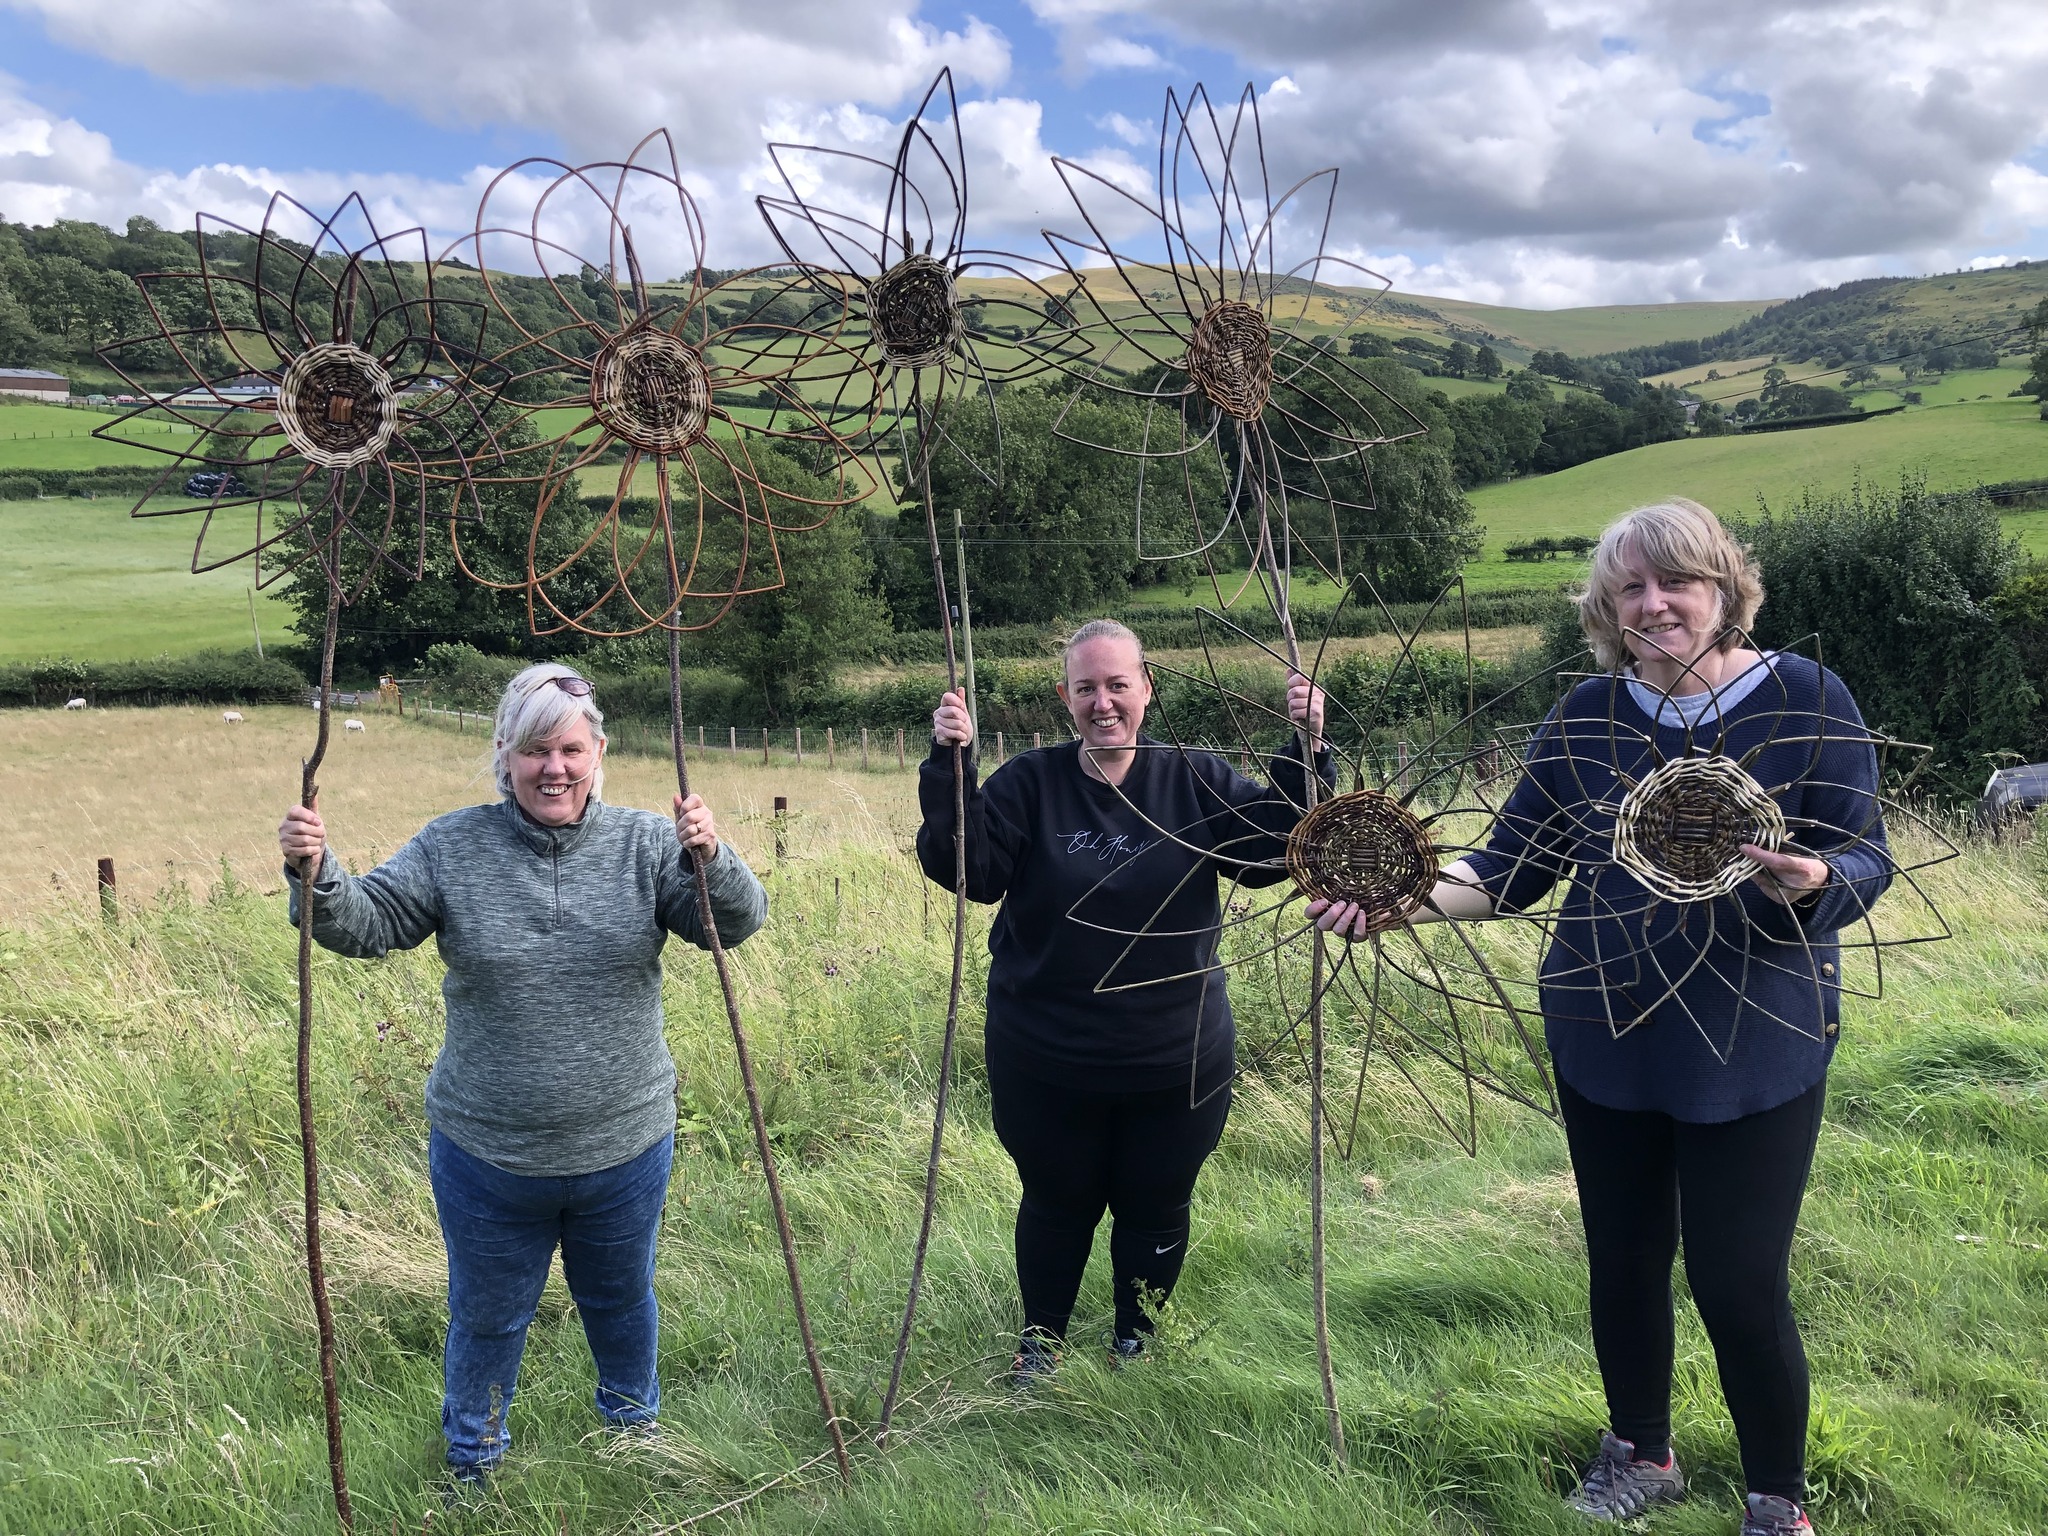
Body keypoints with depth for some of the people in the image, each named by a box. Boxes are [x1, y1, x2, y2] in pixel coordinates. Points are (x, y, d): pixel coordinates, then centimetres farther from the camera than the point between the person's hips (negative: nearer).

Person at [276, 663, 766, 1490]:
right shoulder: (452, 848, -8)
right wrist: (317, 872, -31)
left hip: (625, 1148, 0)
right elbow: (364, 925, -11)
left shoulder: (644, 843, -9)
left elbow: (735, 923, -18)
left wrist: (711, 858, -39)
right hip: (486, 1155, 0)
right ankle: (472, 1463, 48)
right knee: (487, 1317, 21)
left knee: (622, 1302, 25)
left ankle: (636, 1429, 53)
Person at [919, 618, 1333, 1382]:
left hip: (1177, 1061, 1)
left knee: (1156, 1207, 17)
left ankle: (1135, 1339, 43)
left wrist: (1304, 753, -25)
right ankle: (1041, 1340, 43)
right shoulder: (1030, 783, -8)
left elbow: (1273, 849, -13)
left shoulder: (1195, 781, -4)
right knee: (1057, 1204, 17)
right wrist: (948, 769, -30)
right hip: (1045, 1062, -1)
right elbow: (967, 869, -18)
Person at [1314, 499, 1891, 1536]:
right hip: (1605, 1042, 3)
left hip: (1753, 1051, -3)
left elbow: (1867, 861, -7)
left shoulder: (1805, 699, -7)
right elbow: (1511, 868, 1)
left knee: (1740, 1285, 1)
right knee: (1623, 1263, 15)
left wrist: (1813, 882, -30)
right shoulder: (1587, 718, 1)